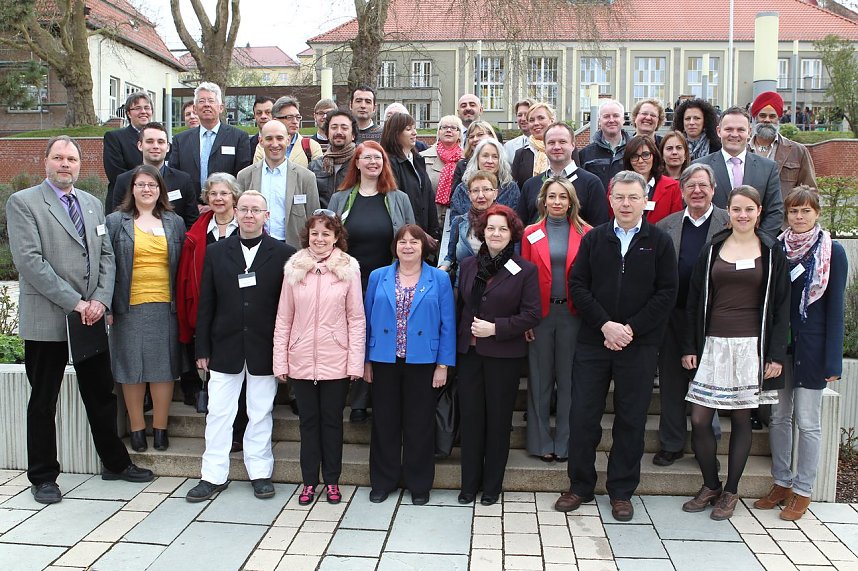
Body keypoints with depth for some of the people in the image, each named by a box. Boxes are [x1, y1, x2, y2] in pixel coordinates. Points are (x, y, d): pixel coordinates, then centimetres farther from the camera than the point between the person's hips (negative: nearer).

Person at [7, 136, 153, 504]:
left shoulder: (92, 204, 13)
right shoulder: (23, 203, -5)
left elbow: (106, 256, 9)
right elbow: (30, 260, -14)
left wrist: (100, 300, -6)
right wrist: (74, 303, -17)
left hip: (92, 317, 5)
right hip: (47, 319, -5)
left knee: (101, 394, 14)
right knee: (43, 402, 7)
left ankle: (115, 463, 29)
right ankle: (43, 477, 21)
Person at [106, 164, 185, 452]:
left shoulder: (174, 223, 11)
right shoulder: (115, 222, 6)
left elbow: (183, 266, 9)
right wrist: (106, 305, -4)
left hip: (165, 307, 1)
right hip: (129, 308, -1)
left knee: (163, 367, 4)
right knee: (132, 368, 4)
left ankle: (160, 428, 15)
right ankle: (137, 428, 16)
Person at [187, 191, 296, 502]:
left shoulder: (284, 254, -2)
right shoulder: (216, 252, 5)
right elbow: (206, 304, 4)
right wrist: (202, 349, 1)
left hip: (265, 348, -2)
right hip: (225, 347, 2)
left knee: (260, 413, 9)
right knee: (218, 412, 7)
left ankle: (260, 473, 22)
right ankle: (214, 475, 19)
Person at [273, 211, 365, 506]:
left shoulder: (349, 269, -3)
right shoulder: (294, 269, 2)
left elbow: (356, 319, -3)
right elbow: (283, 319, 4)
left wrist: (356, 362, -8)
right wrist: (280, 360, 0)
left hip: (336, 361, -1)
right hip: (301, 360, 2)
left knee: (332, 420, 10)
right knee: (308, 420, 11)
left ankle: (332, 480, 24)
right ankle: (309, 480, 24)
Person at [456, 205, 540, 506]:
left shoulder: (525, 270, -6)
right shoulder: (468, 265, 6)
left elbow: (531, 315, -9)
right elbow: (462, 304, 11)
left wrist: (495, 328, -17)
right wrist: (465, 334, 1)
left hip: (504, 355, -3)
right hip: (469, 352, 3)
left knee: (498, 420, 8)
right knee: (470, 417, 7)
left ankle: (492, 484, 23)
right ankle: (469, 483, 21)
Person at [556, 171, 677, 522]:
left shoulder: (659, 242, 2)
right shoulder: (594, 239, 6)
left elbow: (667, 292, -3)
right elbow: (577, 285, 1)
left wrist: (631, 328, -12)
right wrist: (605, 324, -11)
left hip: (640, 345, -1)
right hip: (593, 342, 1)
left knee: (631, 420, 8)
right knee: (583, 416, 4)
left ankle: (621, 492, 22)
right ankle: (580, 486, 21)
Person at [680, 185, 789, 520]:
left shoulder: (772, 251, 3)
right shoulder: (713, 249, 6)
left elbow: (781, 305, 2)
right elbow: (694, 300, 7)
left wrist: (776, 354, -4)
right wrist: (689, 347, 3)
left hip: (751, 345, -1)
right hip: (714, 344, 2)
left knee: (741, 418, 6)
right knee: (699, 419, -2)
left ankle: (730, 491, 22)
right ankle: (710, 486, 18)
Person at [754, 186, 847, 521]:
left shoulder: (832, 251, -4)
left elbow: (835, 307, -5)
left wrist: (832, 359, -9)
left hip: (811, 343, -4)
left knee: (807, 421, 4)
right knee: (779, 416, 10)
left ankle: (803, 490, 16)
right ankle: (781, 483, 23)